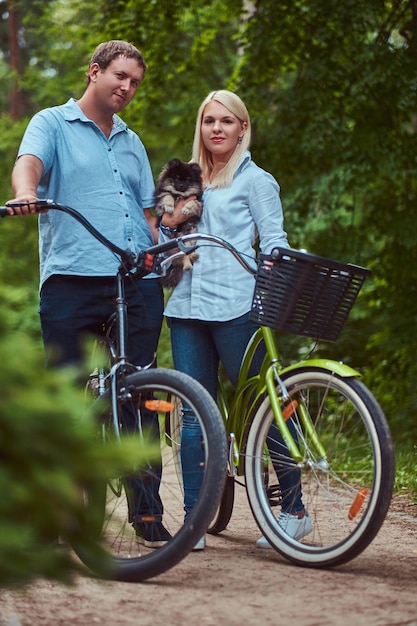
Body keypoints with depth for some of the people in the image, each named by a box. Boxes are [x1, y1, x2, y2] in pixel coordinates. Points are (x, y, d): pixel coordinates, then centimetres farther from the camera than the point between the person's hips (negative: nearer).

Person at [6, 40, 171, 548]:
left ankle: (148, 518, 5)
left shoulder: (132, 143, 25)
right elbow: (28, 164, -13)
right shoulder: (53, 124, 8)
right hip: (71, 281, -5)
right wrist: (26, 193, -36)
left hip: (138, 285, 5)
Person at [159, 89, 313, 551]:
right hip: (186, 305, 5)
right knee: (194, 414, 1)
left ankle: (294, 509, 4)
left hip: (235, 306, -5)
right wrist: (170, 223, 5)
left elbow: (273, 243, 0)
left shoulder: (255, 180, 6)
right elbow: (168, 247, 27)